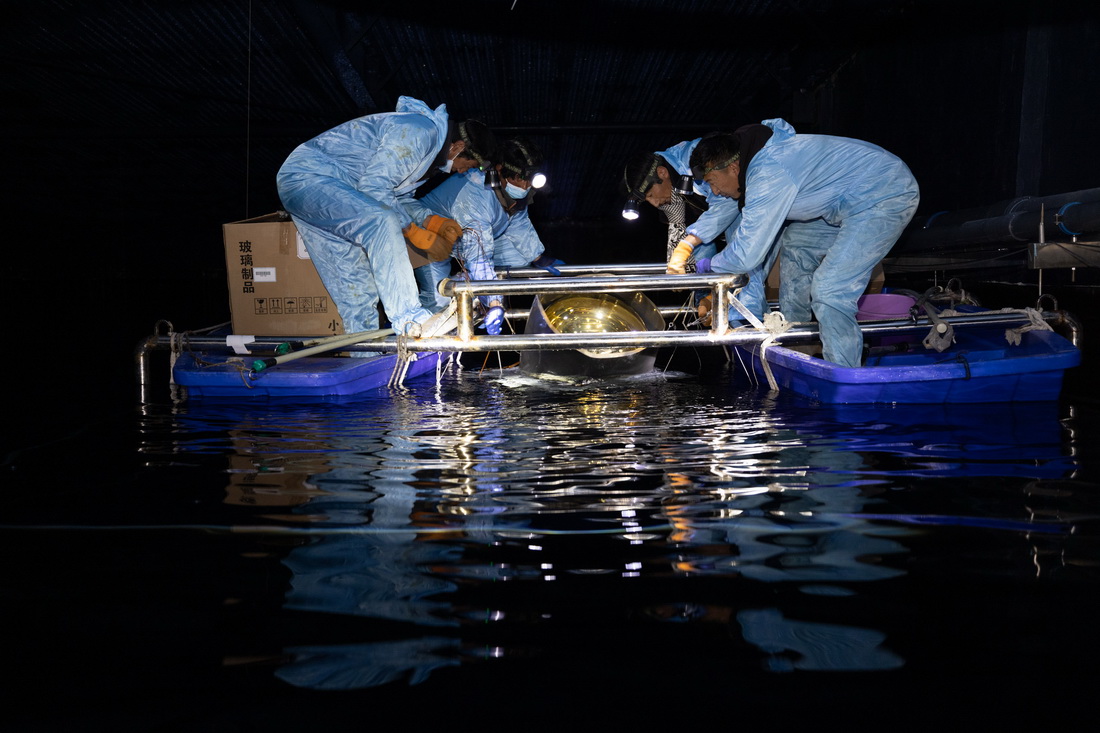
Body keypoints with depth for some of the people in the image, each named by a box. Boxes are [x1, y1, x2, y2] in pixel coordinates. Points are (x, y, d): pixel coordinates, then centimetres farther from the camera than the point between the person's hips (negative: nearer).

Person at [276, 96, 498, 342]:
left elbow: (399, 198, 20)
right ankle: (407, 317, -32)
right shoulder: (419, 132, -19)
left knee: (356, 282, 5)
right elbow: (373, 189, -23)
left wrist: (432, 221, 4)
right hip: (306, 176, -11)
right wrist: (413, 230, -16)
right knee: (380, 221, -30)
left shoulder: (432, 150, 14)